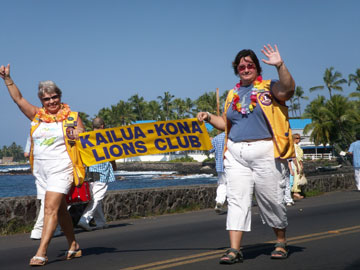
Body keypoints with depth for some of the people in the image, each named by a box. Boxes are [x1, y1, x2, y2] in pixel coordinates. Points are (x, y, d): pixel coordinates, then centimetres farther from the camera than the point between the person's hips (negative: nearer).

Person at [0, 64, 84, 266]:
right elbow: (18, 98, 8)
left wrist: (77, 137, -18)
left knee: (51, 208, -13)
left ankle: (41, 253, -16)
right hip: (41, 170, 5)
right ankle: (74, 246, 25)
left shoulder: (72, 117, 0)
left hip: (61, 169, -5)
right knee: (60, 209, 13)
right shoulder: (36, 115, 9)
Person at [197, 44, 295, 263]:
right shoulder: (233, 95, 18)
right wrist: (209, 118, 10)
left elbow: (287, 89, -20)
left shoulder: (269, 88, 2)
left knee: (272, 200, 4)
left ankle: (281, 242, 25)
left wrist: (280, 66, -29)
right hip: (236, 154, 4)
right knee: (237, 199, -4)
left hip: (265, 153, -4)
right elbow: (226, 123, 26)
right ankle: (234, 249, -6)